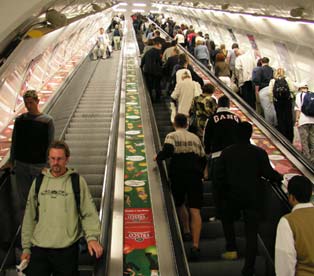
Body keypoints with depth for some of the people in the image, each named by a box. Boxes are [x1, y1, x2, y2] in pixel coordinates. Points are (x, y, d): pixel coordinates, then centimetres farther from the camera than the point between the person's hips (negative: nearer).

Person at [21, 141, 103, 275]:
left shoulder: (77, 181, 1)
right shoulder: (38, 182, 9)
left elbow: (89, 213, -2)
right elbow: (30, 217, 12)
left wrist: (92, 237, -17)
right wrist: (26, 247, 9)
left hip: (67, 249, -2)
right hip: (39, 248, 2)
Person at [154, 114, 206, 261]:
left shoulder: (172, 136, 4)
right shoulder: (195, 138, 19)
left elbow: (168, 150, -16)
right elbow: (203, 158, 21)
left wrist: (158, 157, 2)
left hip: (178, 175, -2)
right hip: (195, 176, 2)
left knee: (179, 204, 25)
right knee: (195, 210, -5)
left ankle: (186, 231, 27)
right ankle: (195, 246, -13)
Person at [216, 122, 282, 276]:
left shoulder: (227, 152, -3)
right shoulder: (259, 153, -6)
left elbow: (220, 176, -1)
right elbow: (268, 173, -7)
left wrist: (224, 191, 15)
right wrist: (280, 178, 13)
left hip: (232, 196, 1)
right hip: (252, 198, 0)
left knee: (227, 219, 30)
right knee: (251, 232, 4)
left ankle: (231, 250, 24)